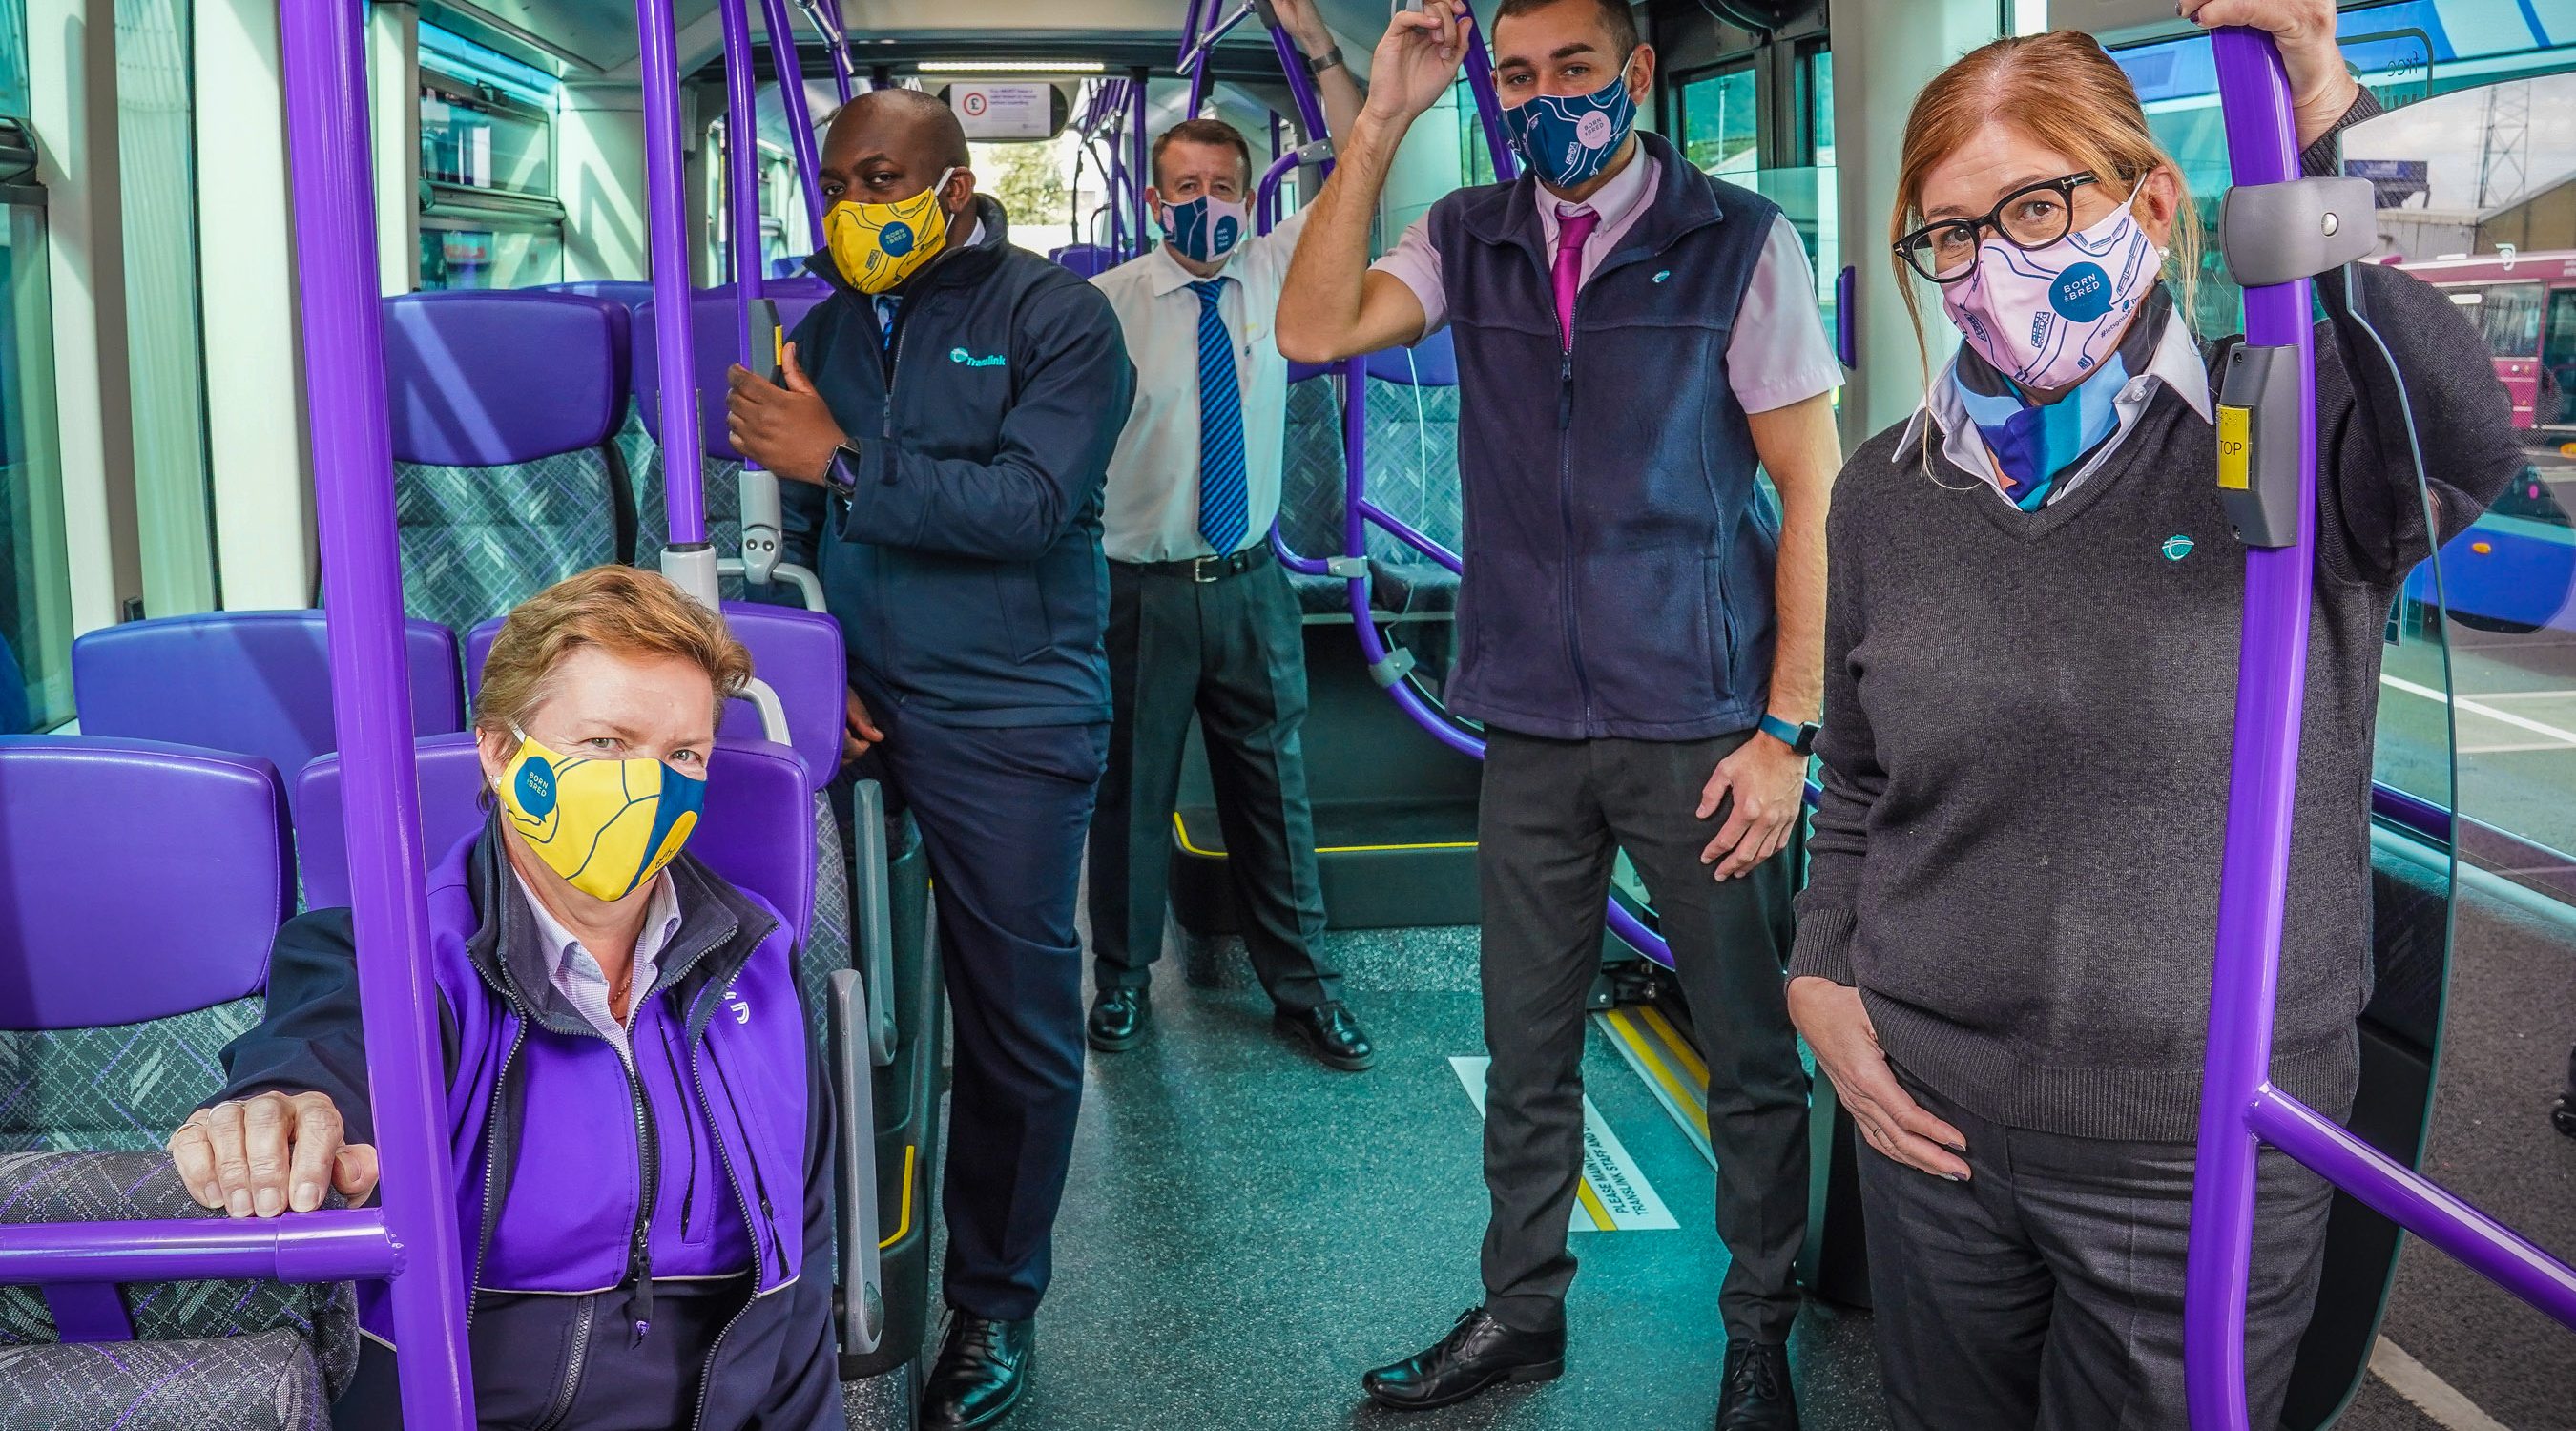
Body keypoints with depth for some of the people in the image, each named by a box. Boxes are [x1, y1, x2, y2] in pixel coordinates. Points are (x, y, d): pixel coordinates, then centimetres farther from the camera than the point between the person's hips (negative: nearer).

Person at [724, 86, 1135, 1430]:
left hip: (1007, 727, -4)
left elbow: (1032, 504, -18)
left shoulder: (1057, 317, -5)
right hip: (852, 716, 5)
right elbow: (796, 527, 16)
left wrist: (846, 465, -16)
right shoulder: (825, 332, 13)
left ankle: (992, 1304, 21)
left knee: (1015, 1028, 4)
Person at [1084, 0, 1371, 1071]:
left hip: (1251, 584, 3)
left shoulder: (1270, 275, 3)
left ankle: (1301, 984, 23)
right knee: (1133, 790, 9)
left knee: (1273, 789, 10)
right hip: (1142, 590, -3)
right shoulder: (1108, 303, -7)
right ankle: (1122, 975, 29)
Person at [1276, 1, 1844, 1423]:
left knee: (1750, 1052, 9)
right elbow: (1314, 331, -10)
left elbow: (1811, 489, -5)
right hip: (1532, 723, 3)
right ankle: (1520, 1310, 33)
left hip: (1699, 723, -3)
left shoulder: (1740, 242, -4)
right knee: (1526, 1050, 15)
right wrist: (1379, 122, -13)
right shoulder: (1469, 239, 5)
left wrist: (1787, 730, -9)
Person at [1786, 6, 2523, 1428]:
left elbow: (2472, 440, -34)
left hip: (2205, 1155, -3)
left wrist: (2325, 131, -40)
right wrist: (1821, 980, 1)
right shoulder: (1886, 493, 2)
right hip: (1929, 1123, 4)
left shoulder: (2296, 431, -10)